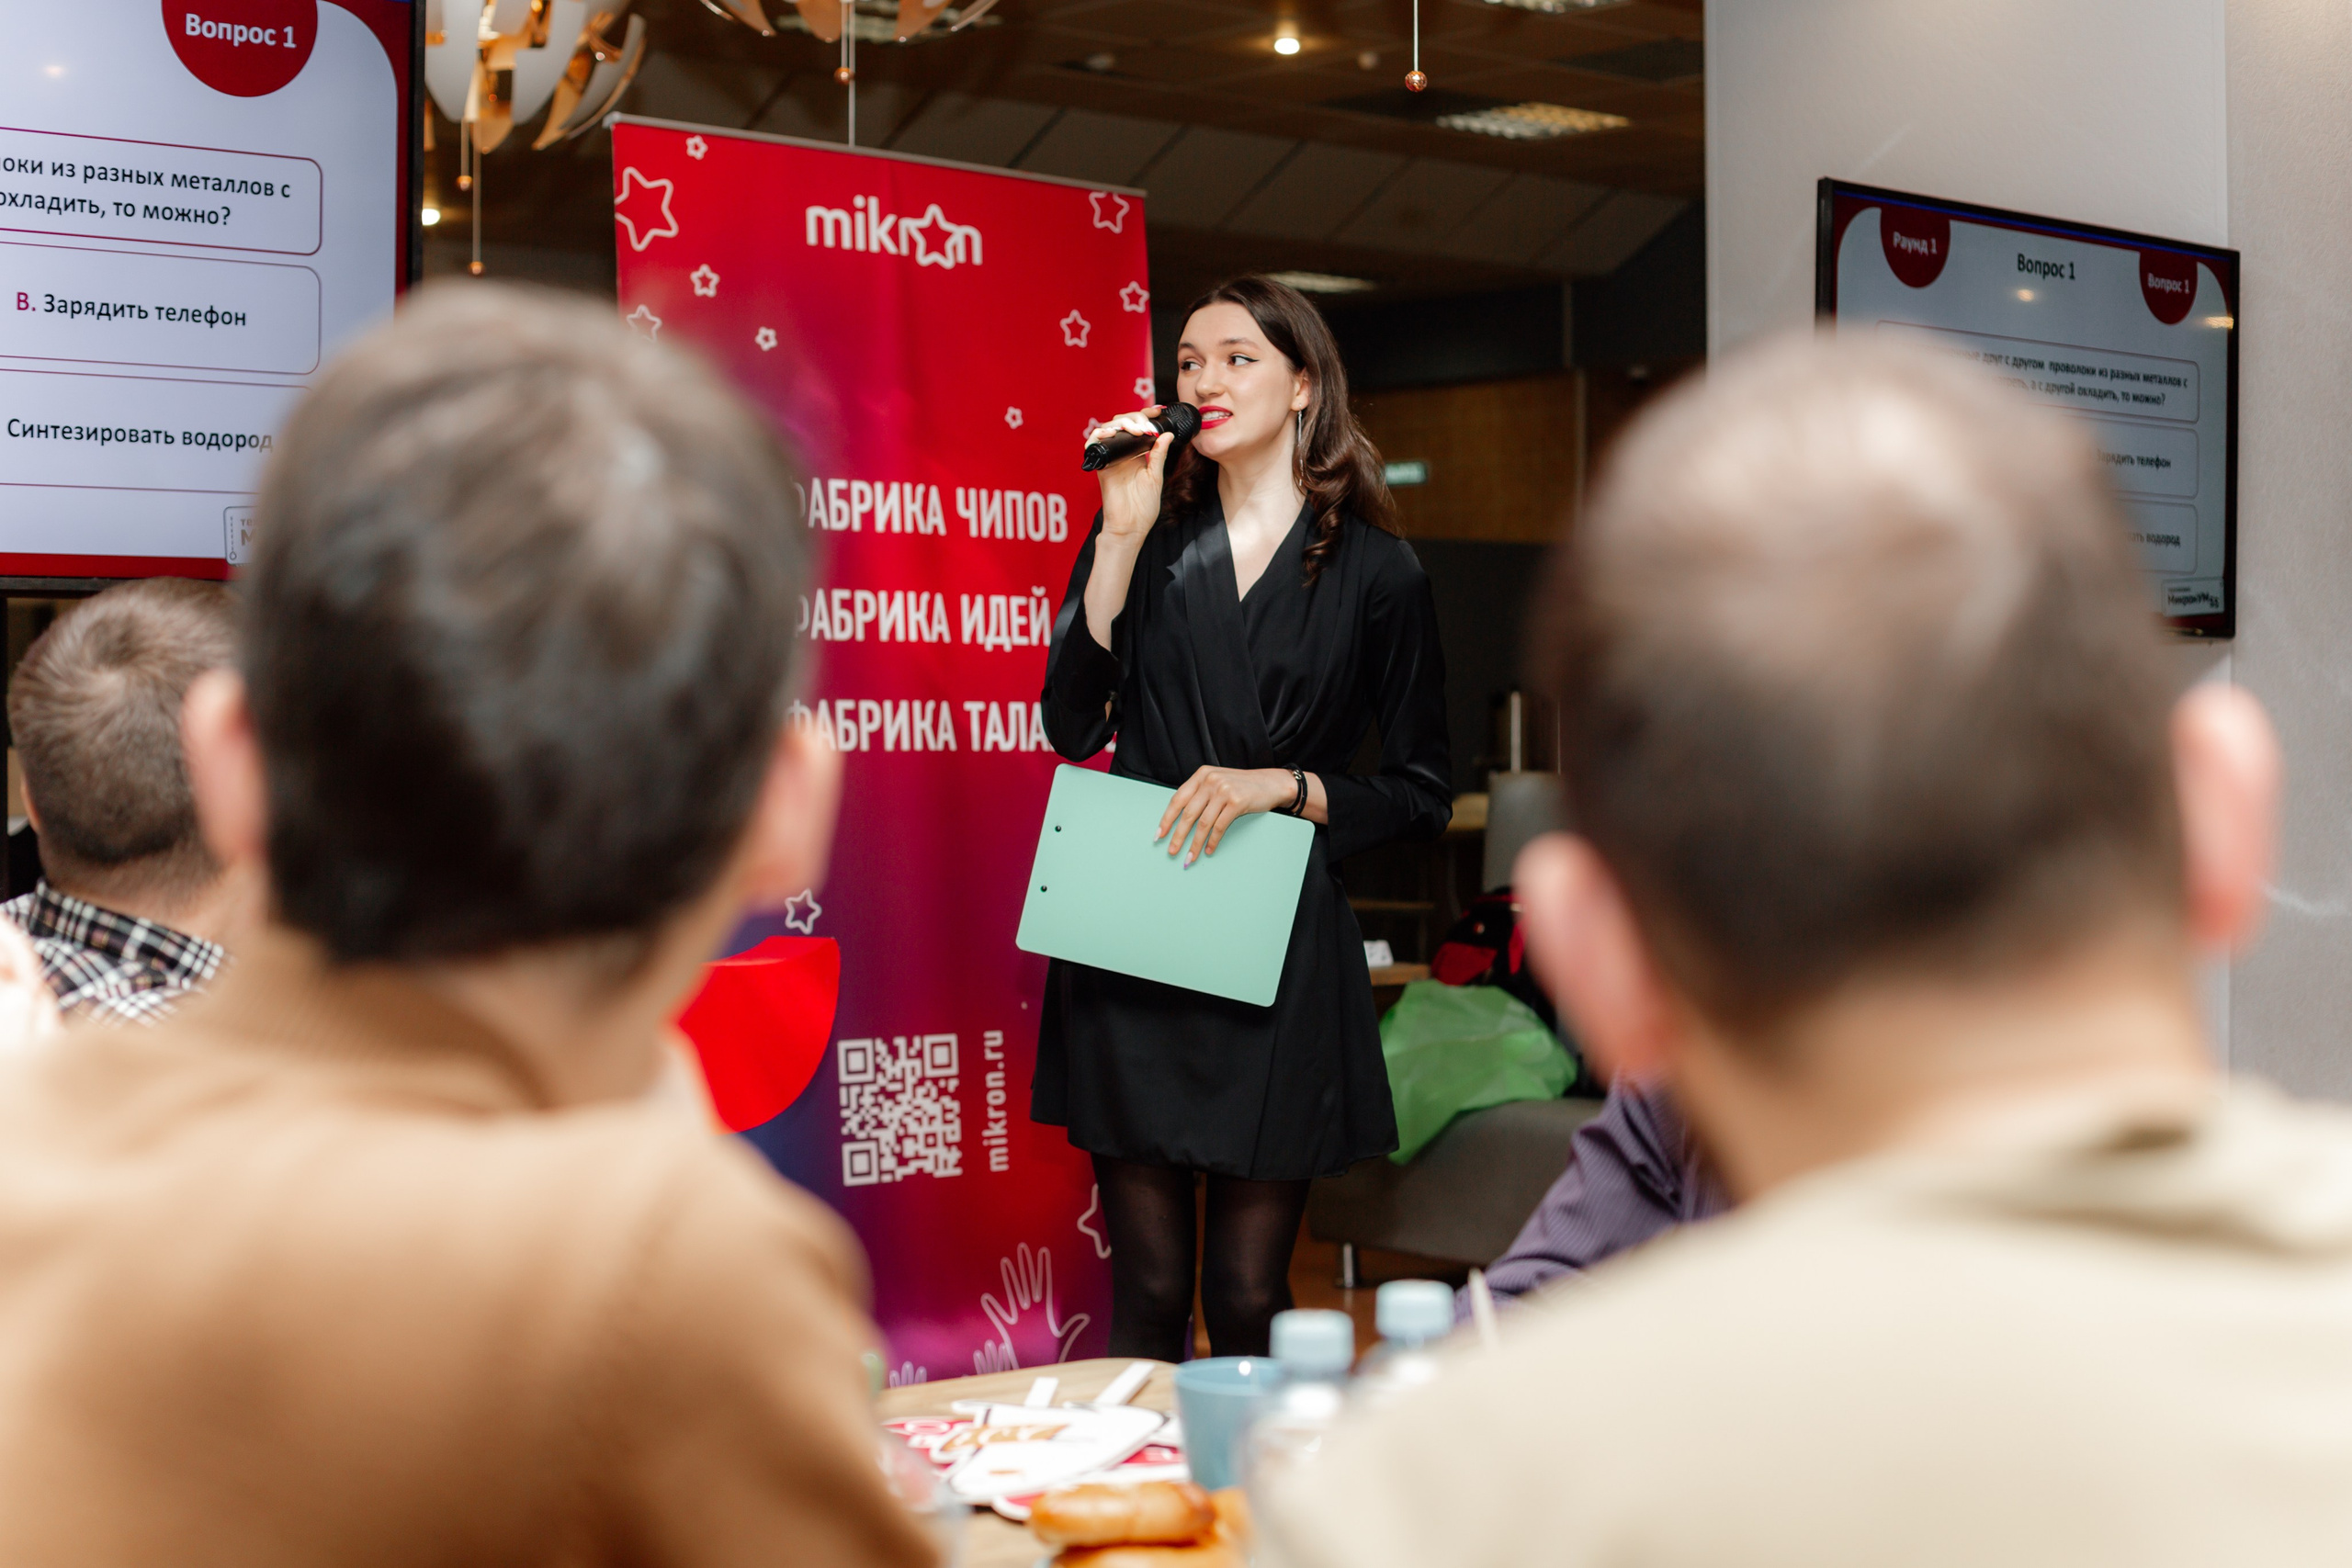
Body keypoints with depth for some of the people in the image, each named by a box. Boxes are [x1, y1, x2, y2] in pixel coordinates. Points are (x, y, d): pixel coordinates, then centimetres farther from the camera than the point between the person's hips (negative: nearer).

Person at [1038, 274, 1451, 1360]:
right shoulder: (1152, 535, 11)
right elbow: (1071, 723, -3)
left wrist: (1283, 787, -10)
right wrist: (1124, 536, -7)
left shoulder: (1375, 571, 4)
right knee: (1145, 1297, 6)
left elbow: (1421, 794, 6)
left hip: (1281, 953, -2)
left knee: (1247, 1301, 3)